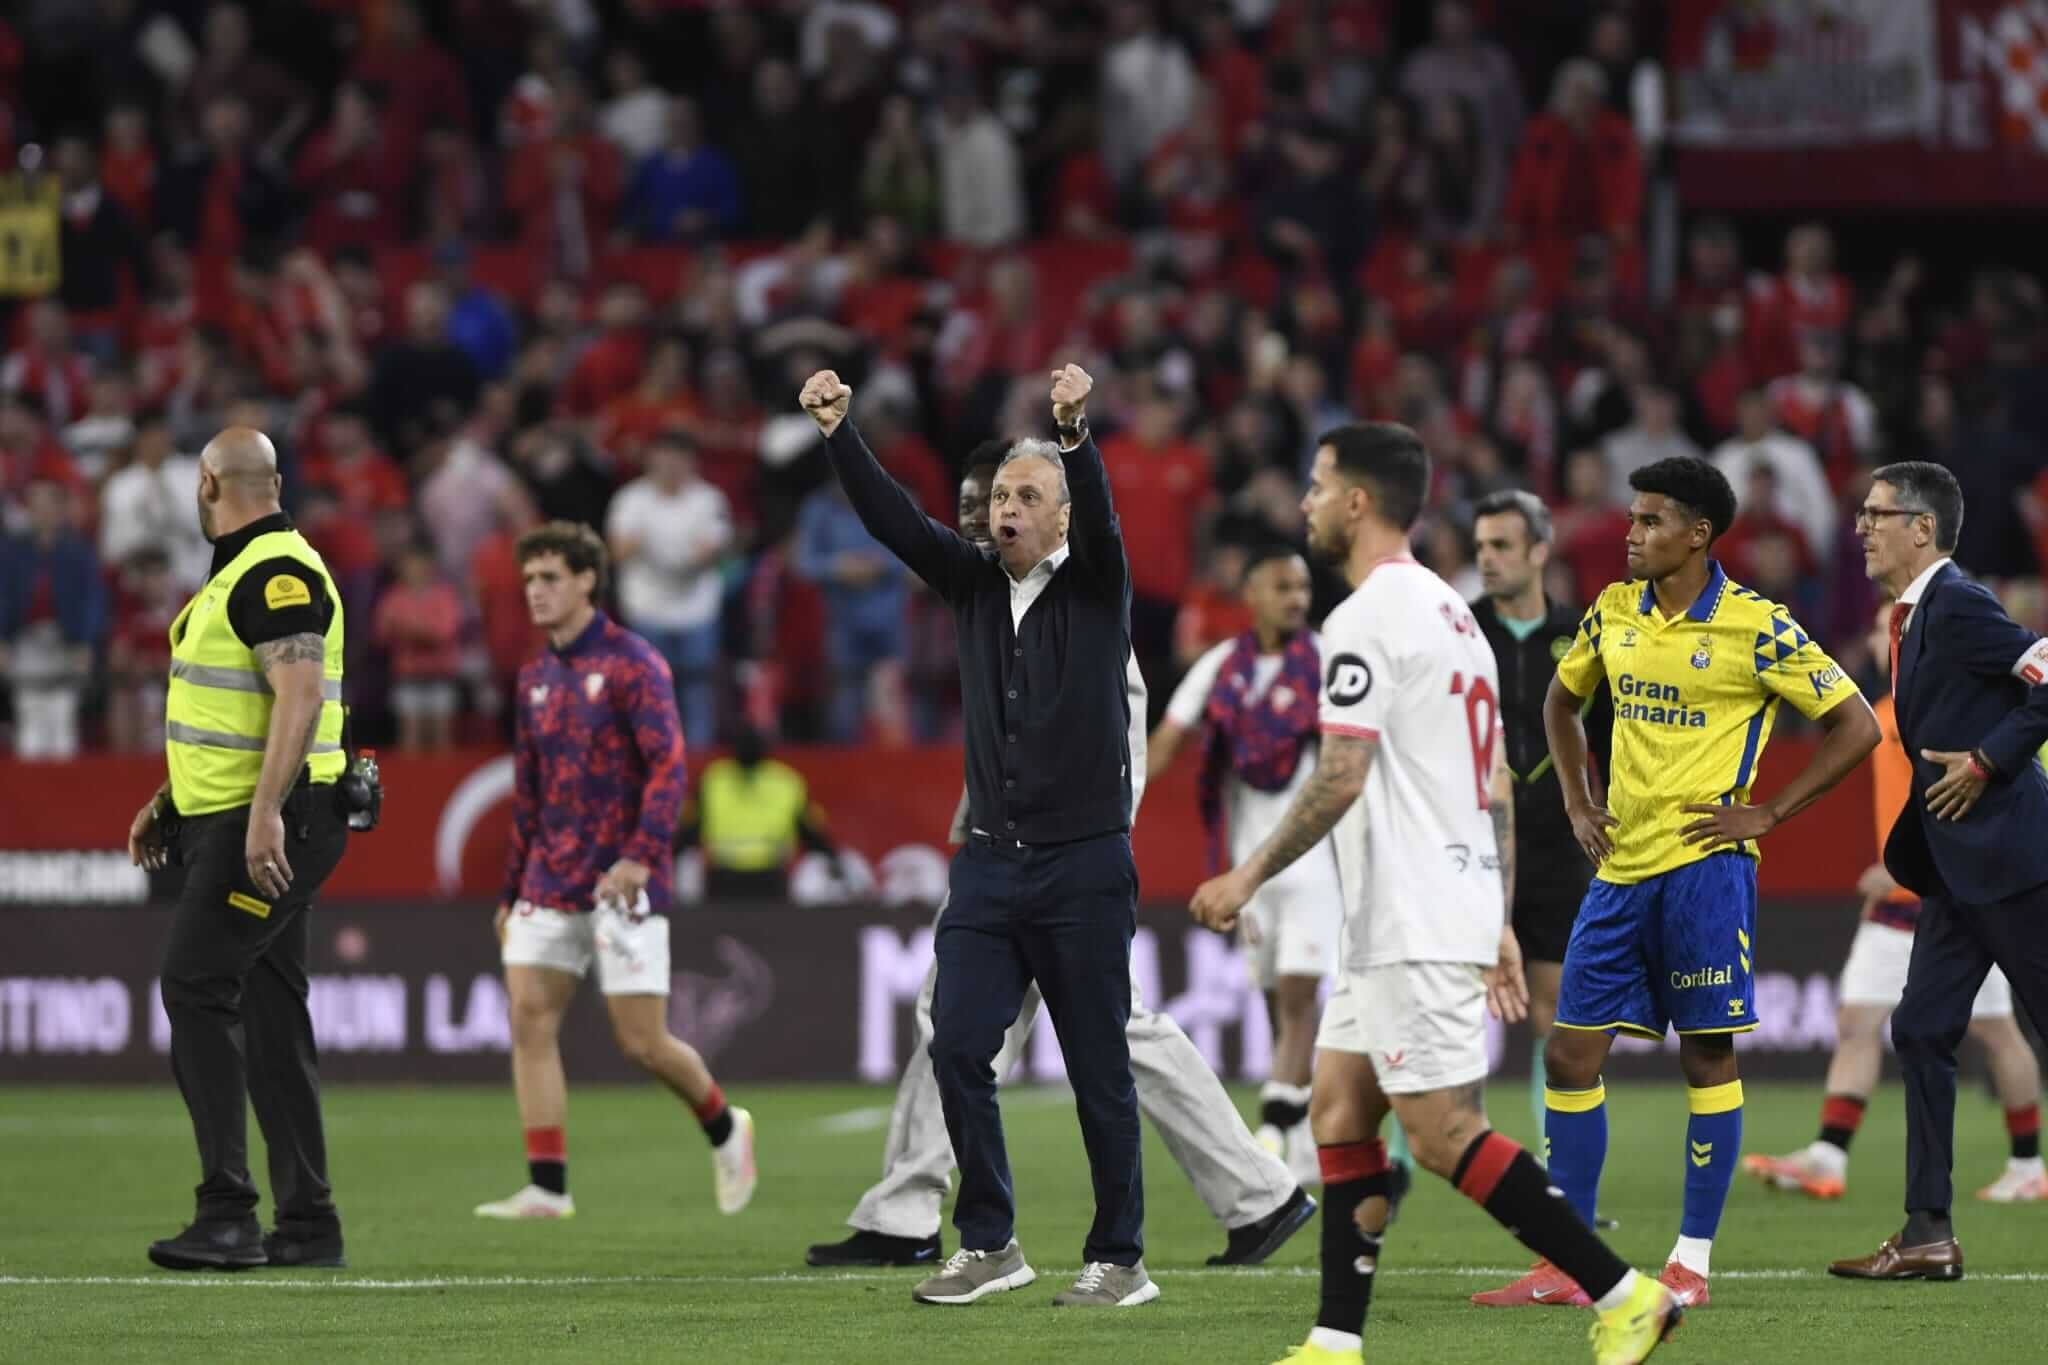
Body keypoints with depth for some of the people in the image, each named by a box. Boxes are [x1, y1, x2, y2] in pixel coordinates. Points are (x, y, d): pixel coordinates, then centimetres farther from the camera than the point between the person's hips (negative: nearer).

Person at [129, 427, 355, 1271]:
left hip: (269, 827, -10)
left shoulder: (277, 574, -14)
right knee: (270, 1017, 9)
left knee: (197, 987, -16)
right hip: (227, 823, 10)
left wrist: (264, 814, -30)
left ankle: (228, 1215, -19)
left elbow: (300, 697, -24)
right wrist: (169, 804, 26)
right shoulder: (240, 574, 18)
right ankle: (307, 1225, 11)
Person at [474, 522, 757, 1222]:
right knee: (530, 1019, -6)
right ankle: (547, 1188, -5)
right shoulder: (536, 678, 13)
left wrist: (640, 856, -27)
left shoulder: (632, 663, -8)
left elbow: (668, 765, -15)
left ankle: (724, 1128, 22)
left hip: (620, 882, -7)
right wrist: (512, 892, 20)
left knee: (642, 1041, -5)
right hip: (549, 883, 7)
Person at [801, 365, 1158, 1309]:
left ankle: (1120, 1260, 8)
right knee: (958, 1049, -4)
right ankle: (989, 1246, 6)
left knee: (1098, 1070, 0)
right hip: (989, 865, 4)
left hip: (1084, 866, -4)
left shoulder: (1094, 586, -2)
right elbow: (893, 520, -2)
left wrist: (1075, 433, -42)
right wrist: (836, 433, -17)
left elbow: (1098, 515, -22)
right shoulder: (974, 584, 9)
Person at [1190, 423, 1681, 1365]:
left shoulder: (1368, 618, -13)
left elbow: (1340, 780, -20)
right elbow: (1498, 785, 18)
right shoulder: (1451, 611, 17)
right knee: (1337, 1111, 10)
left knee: (1444, 1134, -9)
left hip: (1414, 925, -10)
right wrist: (1497, 924, 20)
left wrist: (1248, 878, -13)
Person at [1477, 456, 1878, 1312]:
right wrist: (1577, 804, 14)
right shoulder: (1614, 613, 8)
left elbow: (1857, 726, -6)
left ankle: (1692, 1262, 6)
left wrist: (1768, 813, -9)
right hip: (1620, 869, 6)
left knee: (1707, 1056, -1)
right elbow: (1561, 702, 26)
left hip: (1704, 866, -6)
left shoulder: (1755, 630, -8)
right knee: (1571, 1055, 2)